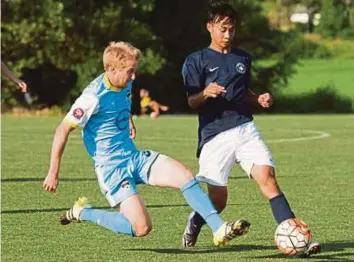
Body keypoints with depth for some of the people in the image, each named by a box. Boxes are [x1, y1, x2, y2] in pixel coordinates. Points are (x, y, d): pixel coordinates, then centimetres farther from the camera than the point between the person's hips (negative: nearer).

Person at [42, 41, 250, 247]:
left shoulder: (126, 84, 4)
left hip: (135, 157, 8)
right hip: (111, 167, -8)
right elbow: (63, 130, -17)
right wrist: (53, 173, -16)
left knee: (185, 176, -13)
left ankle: (220, 230, -9)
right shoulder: (94, 96, -21)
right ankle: (83, 212, 4)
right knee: (142, 228, -16)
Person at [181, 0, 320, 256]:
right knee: (218, 201, -1)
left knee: (268, 178, -17)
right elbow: (192, 102, -3)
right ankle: (194, 224, 33)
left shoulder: (243, 58, 16)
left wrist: (259, 99, 5)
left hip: (245, 129, 3)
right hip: (214, 136, -3)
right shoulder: (196, 60, 1)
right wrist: (206, 93, -25)